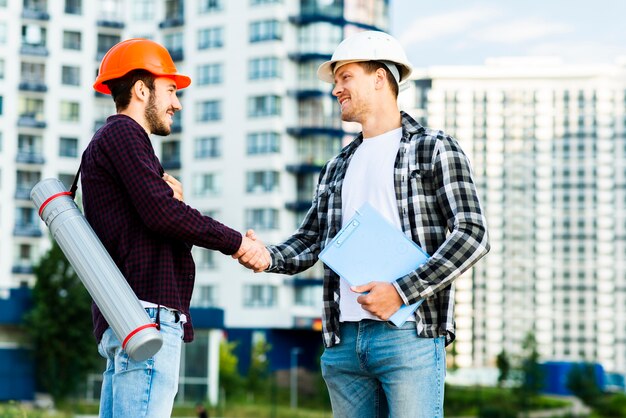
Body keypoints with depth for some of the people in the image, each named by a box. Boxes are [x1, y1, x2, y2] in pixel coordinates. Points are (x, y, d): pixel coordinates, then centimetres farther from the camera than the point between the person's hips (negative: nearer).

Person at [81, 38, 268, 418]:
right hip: (147, 312, -10)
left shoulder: (116, 138, 28)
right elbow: (161, 213, -16)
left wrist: (171, 198, 2)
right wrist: (236, 242, -6)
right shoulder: (122, 133, -4)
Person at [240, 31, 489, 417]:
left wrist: (403, 291, -15)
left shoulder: (433, 149, 3)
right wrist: (269, 258, -4)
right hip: (344, 341, 6)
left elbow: (473, 234, -6)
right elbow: (309, 241, 19)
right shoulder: (336, 169, 22)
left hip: (408, 337, -6)